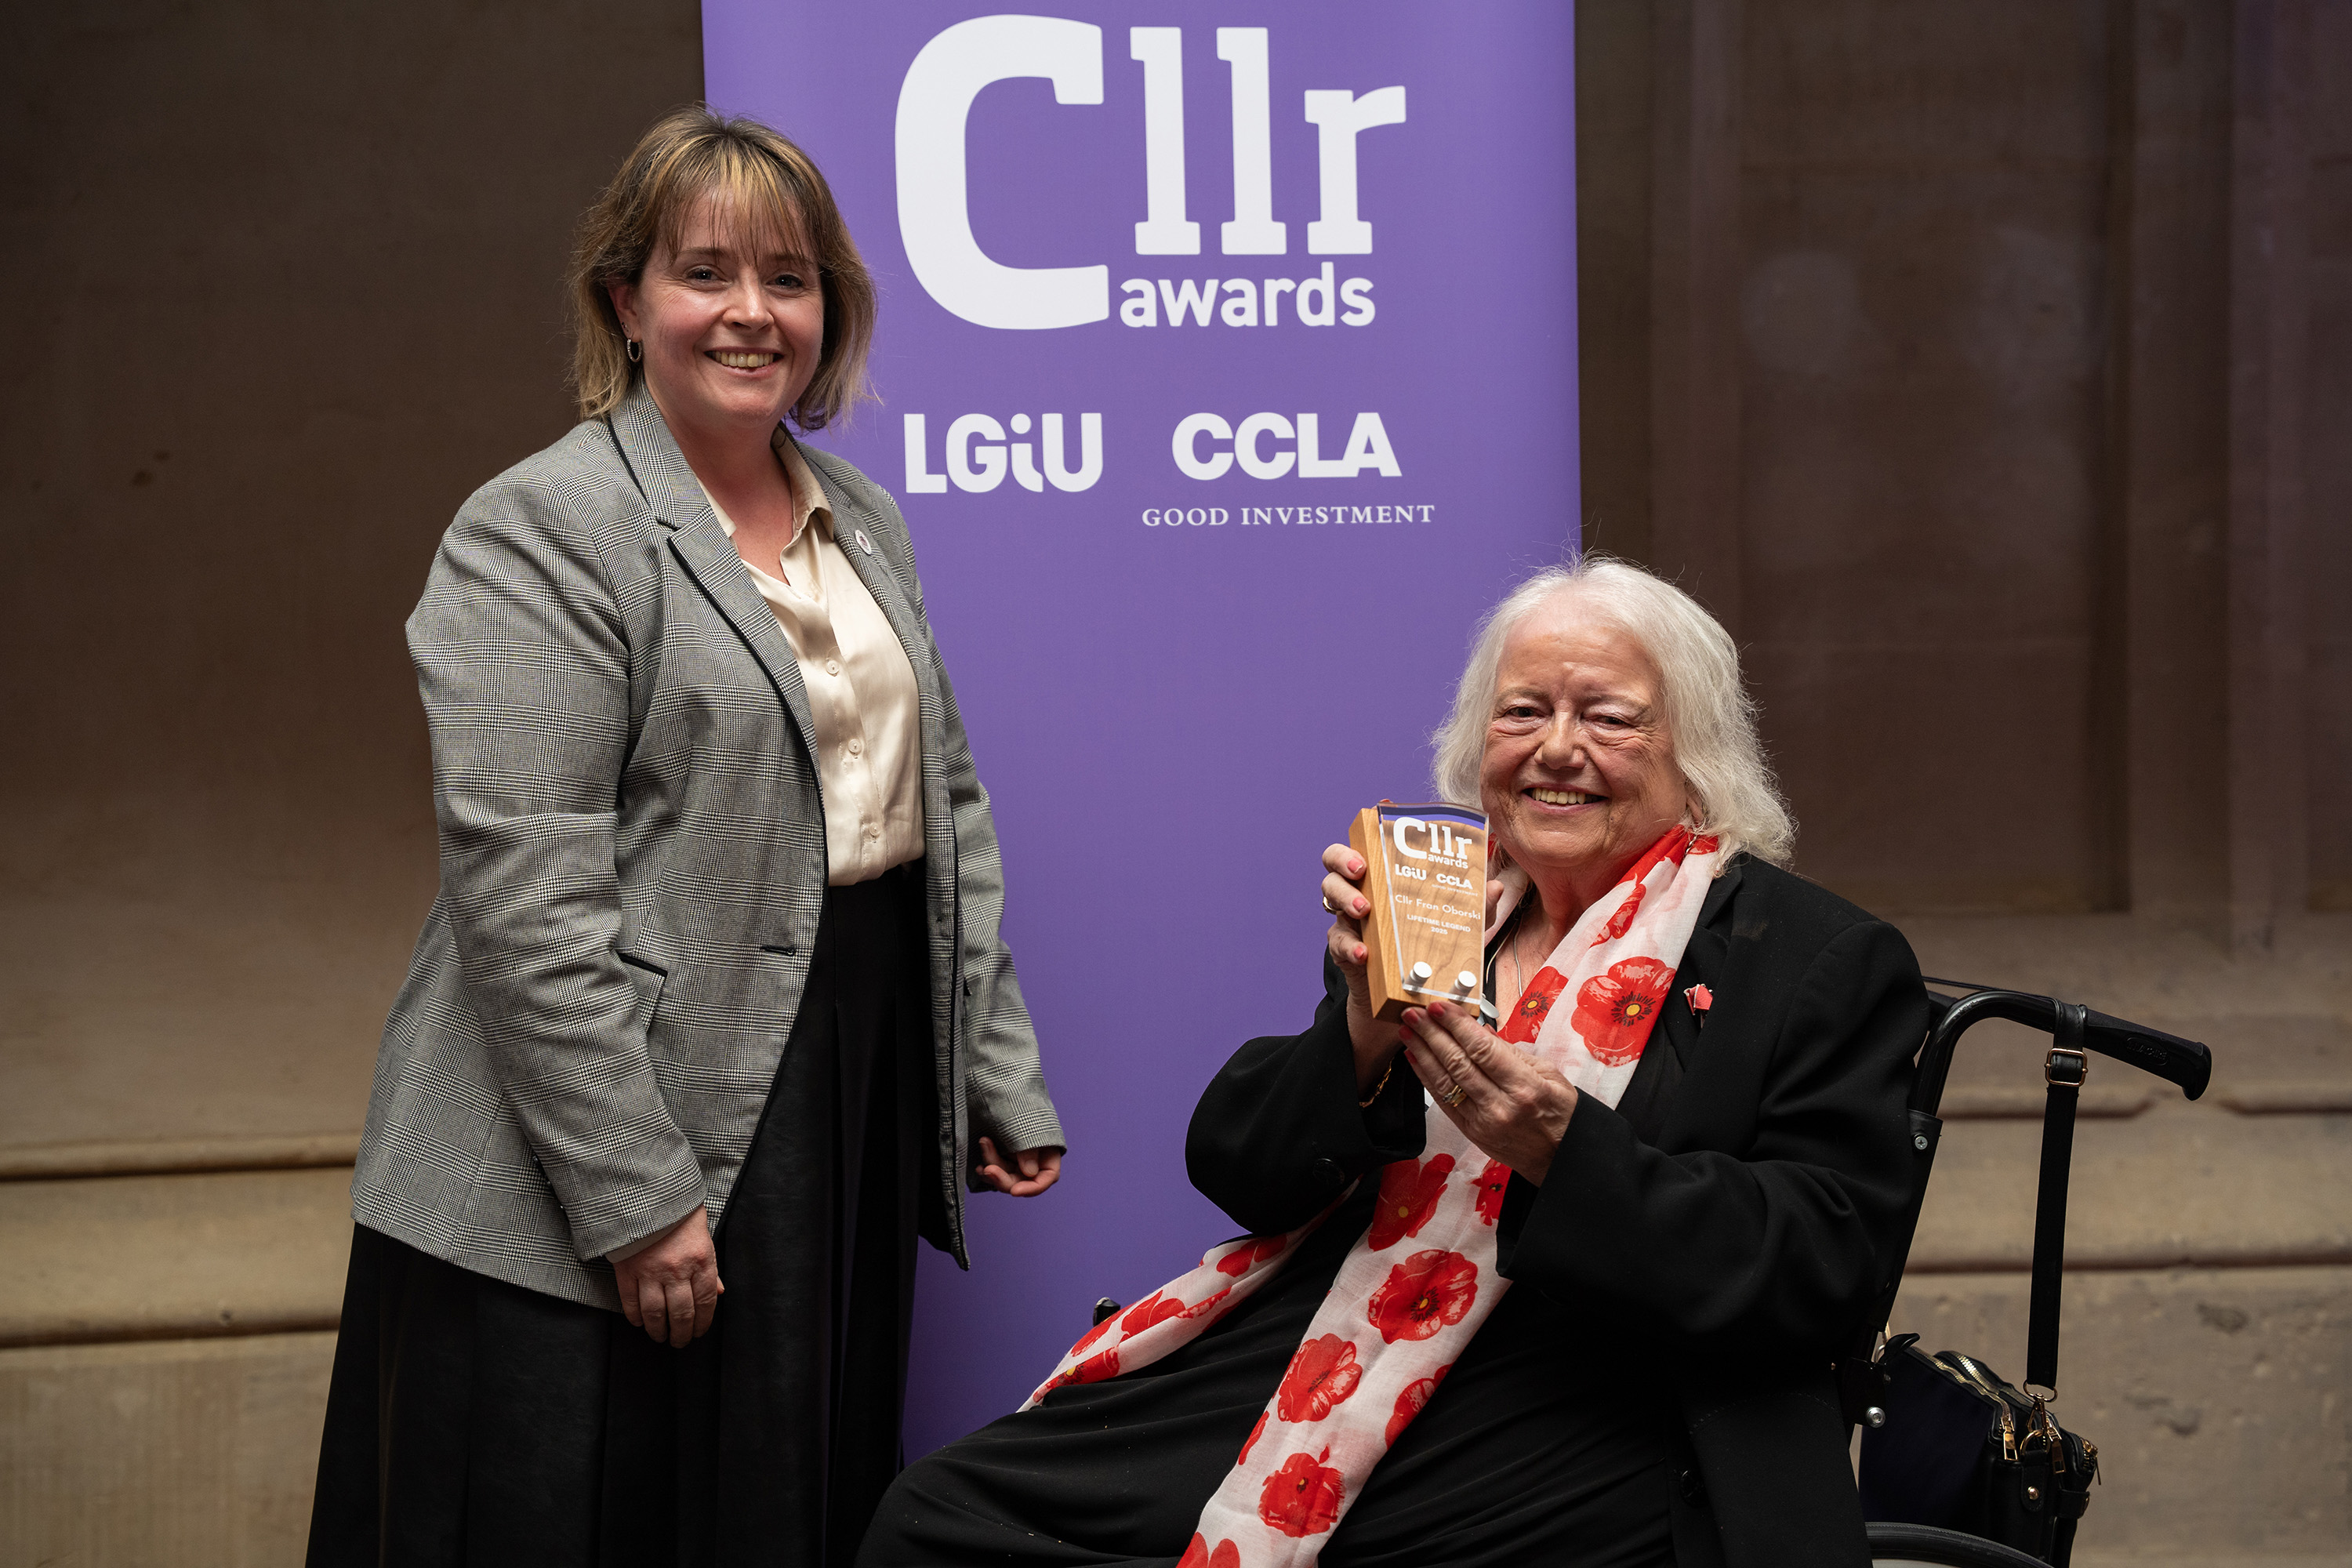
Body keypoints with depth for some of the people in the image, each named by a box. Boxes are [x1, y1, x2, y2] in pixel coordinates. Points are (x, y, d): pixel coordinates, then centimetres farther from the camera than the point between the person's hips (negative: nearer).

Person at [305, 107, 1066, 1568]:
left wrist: (998, 1068, 11)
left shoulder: (867, 522, 14)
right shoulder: (541, 532, -10)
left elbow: (951, 808, 17)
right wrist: (637, 1196, -19)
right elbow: (526, 895, -17)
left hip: (855, 1095, 7)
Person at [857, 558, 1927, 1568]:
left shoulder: (1827, 964, 2)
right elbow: (1234, 1171, 8)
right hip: (1307, 1376, 6)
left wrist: (1562, 1148, -21)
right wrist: (1362, 1031, -13)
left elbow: (1817, 1272, -8)